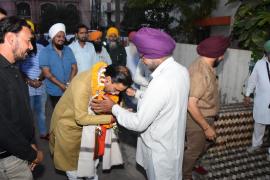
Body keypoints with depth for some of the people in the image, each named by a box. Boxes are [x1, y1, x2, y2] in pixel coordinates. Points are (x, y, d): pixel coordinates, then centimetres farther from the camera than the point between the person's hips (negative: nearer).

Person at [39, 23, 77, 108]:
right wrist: (62, 85, -16)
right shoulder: (45, 52, -5)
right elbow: (47, 73, -12)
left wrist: (69, 84, -12)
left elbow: (74, 68, 3)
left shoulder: (68, 50, 7)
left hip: (70, 91, 3)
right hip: (55, 92, -3)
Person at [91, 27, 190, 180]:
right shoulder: (181, 70, -6)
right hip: (173, 142, 8)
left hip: (160, 149, -7)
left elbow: (138, 123, -26)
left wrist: (113, 108, -15)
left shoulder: (161, 82, -34)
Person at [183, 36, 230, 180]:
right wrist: (207, 127, -25)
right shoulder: (200, 72, -32)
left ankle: (193, 164, 52)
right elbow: (191, 104, -33)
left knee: (203, 144, 27)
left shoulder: (205, 65, 0)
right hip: (197, 119, -9)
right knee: (193, 150, 12)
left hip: (204, 117, 9)